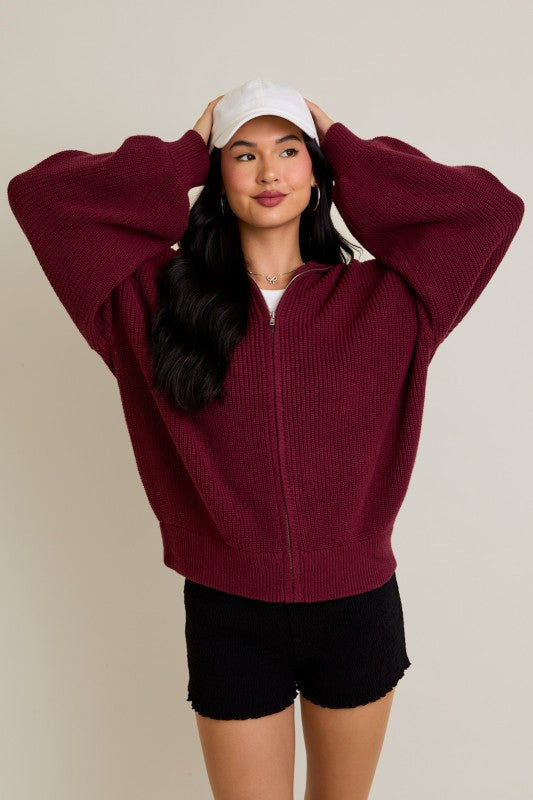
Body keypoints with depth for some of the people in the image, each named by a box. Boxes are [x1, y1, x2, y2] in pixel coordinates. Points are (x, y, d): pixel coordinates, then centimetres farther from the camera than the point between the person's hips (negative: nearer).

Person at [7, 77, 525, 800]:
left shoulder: (379, 298, -2)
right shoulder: (158, 298, -4)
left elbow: (492, 207, -7)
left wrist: (345, 149, -2)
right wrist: (185, 157, -3)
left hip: (358, 610, 2)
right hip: (230, 618, -1)